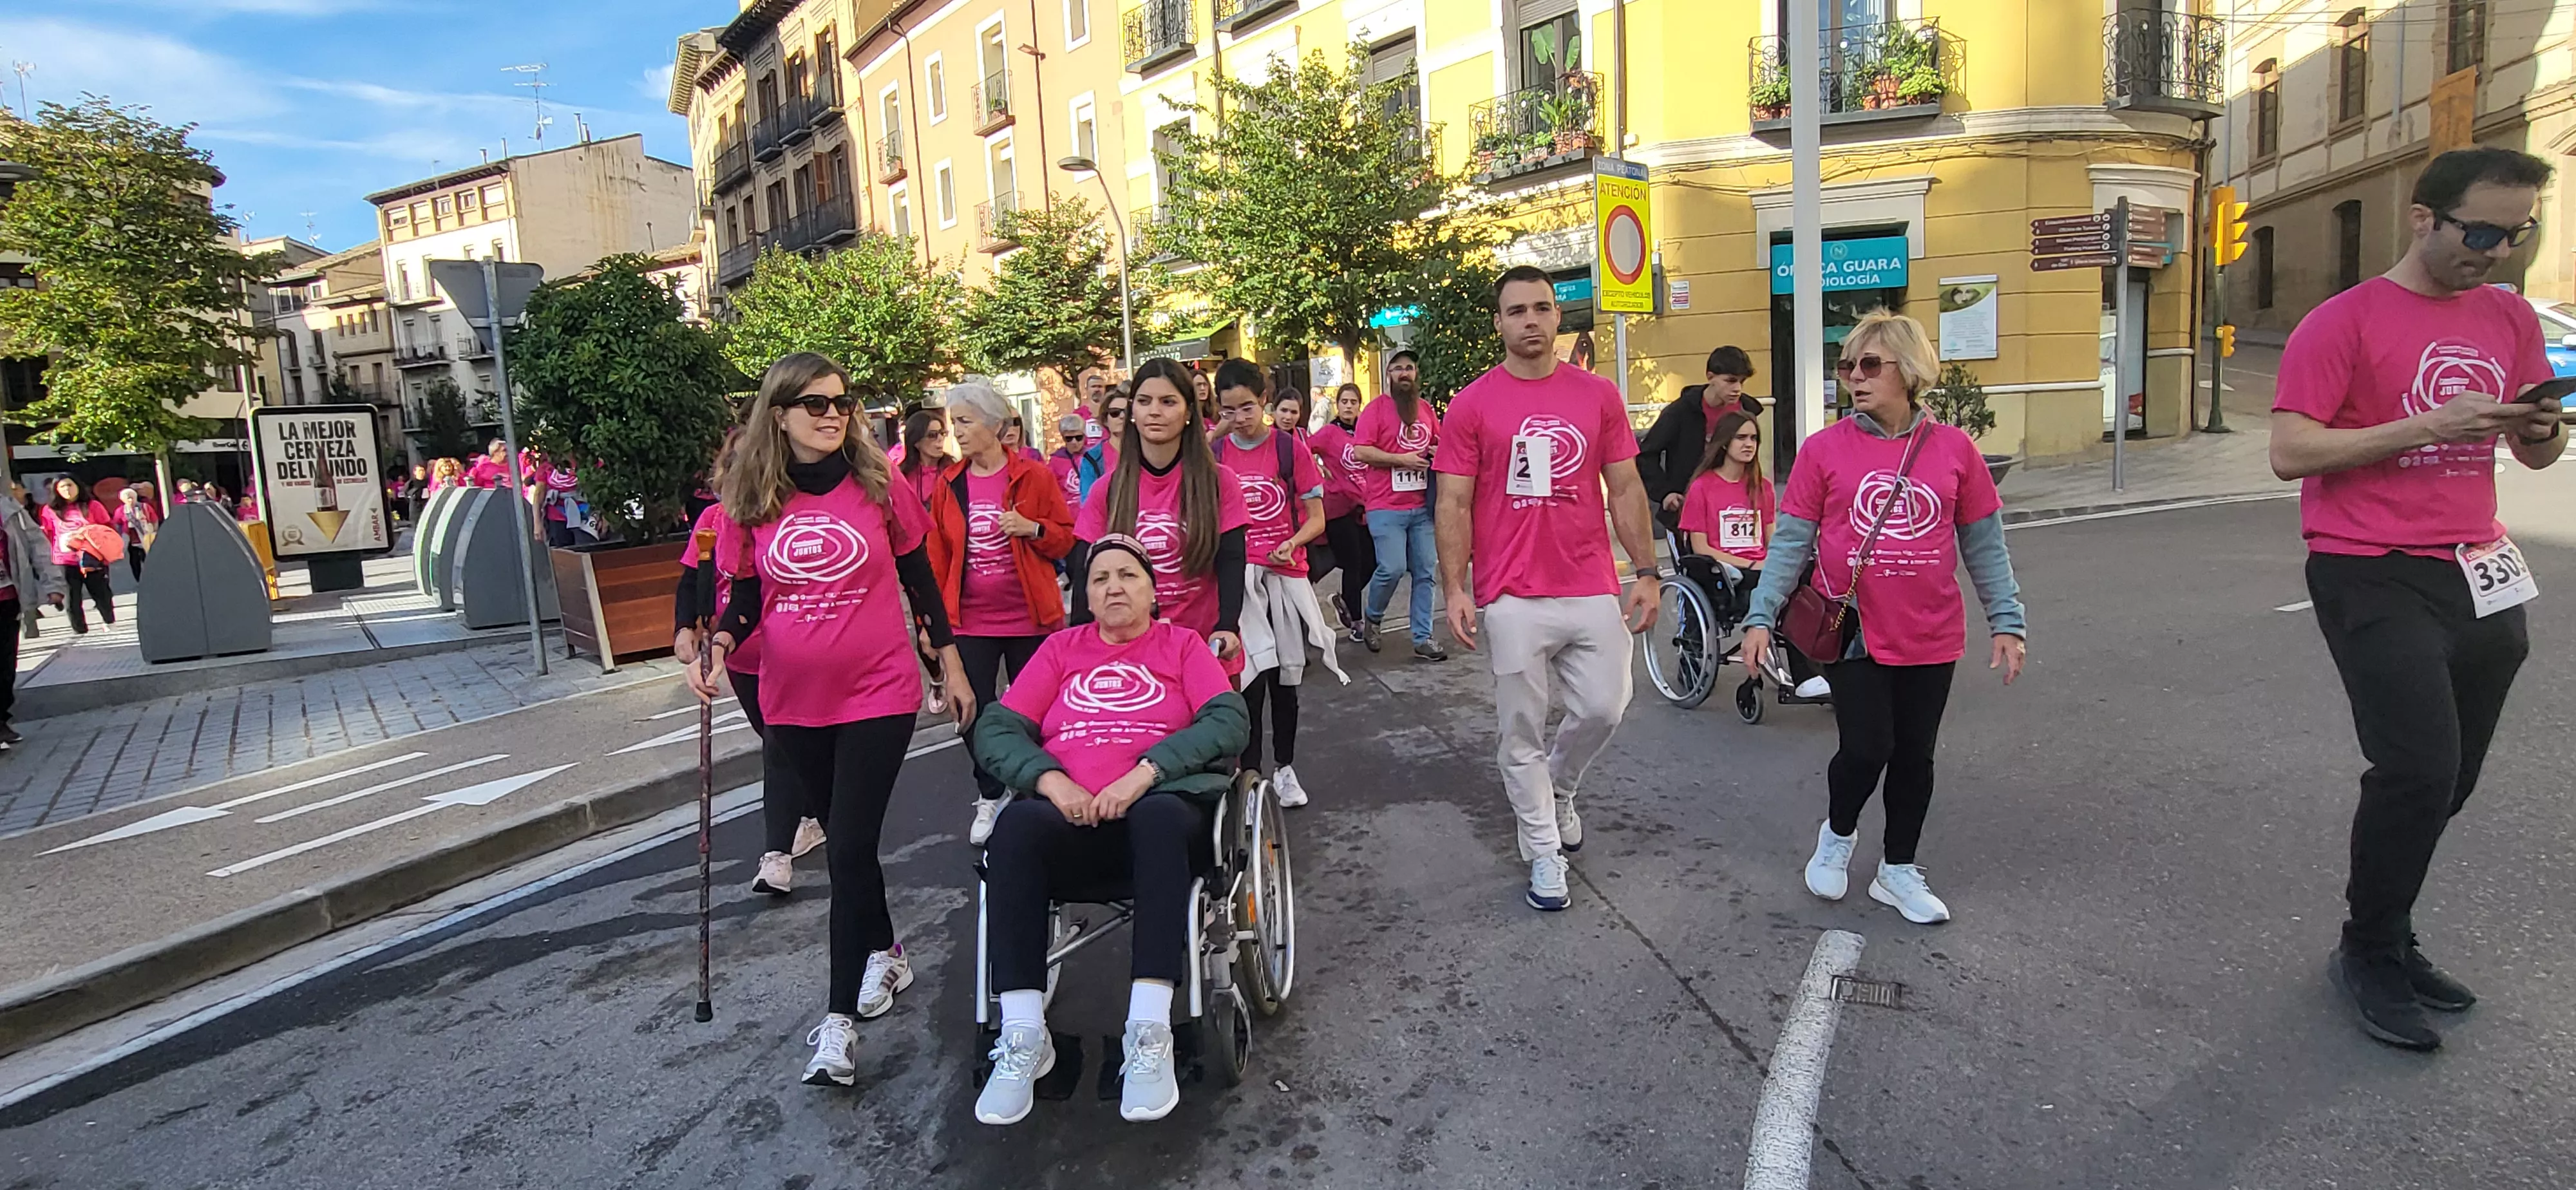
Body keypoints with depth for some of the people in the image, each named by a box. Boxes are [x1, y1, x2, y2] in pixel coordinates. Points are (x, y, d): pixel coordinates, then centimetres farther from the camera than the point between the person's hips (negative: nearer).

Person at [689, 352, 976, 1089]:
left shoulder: (881, 487, -5)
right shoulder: (751, 502, -1)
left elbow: (919, 578, 3)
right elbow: (747, 593, 7)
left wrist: (952, 665, 6)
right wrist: (719, 643, -14)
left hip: (879, 695, -3)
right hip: (794, 702, 3)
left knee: (849, 848, -7)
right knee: (845, 840, 18)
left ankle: (840, 1017, 0)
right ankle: (884, 954, 40)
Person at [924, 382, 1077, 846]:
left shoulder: (1034, 476, -4)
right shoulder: (948, 486, 4)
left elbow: (1066, 538, 1)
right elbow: (937, 556, 6)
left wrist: (1032, 528, -18)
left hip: (1029, 619, -2)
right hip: (970, 622, 2)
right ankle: (989, 798, 26)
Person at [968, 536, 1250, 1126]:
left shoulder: (1183, 644, 16)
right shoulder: (1061, 648, 22)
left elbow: (1229, 720, -1)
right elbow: (995, 729, 11)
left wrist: (1144, 772, -15)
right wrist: (1051, 780, -10)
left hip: (1162, 806, -2)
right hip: (1070, 816, 2)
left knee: (1157, 816, -38)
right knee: (1016, 825, -32)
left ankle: (1149, 1033, -37)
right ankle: (1023, 1035, -28)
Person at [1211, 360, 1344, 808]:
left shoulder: (1290, 447, -2)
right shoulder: (1214, 452, 2)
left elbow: (1316, 518, 0)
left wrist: (1291, 544, -18)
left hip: (1285, 575, 0)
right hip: (1236, 577, 0)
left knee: (1285, 678, 10)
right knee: (1251, 676, -8)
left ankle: (1285, 770, 25)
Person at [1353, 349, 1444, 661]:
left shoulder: (1426, 409, 13)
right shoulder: (1377, 407, -2)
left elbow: (1440, 444, 27)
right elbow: (1360, 451, -11)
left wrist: (1439, 451, 3)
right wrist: (1401, 460, -14)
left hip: (1422, 506, 5)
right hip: (1386, 508, -5)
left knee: (1424, 573, 4)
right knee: (1392, 568, -11)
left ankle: (1423, 639, 12)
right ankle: (1371, 617, 18)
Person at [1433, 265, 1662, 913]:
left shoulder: (1598, 395, 7)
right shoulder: (1471, 404, 0)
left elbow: (1625, 490, 9)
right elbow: (1454, 503, -1)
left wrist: (1648, 573, 4)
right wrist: (1455, 588, -10)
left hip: (1593, 590, 2)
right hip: (1513, 597, -2)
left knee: (1604, 708, 4)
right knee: (1522, 730, 5)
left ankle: (1557, 789, 36)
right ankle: (1544, 852, 22)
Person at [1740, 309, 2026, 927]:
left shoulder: (1954, 448, 0)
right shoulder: (1824, 449, -5)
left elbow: (1984, 545, 6)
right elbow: (1791, 541, -3)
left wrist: (2007, 622, 4)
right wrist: (1762, 616, -10)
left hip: (1930, 639, 3)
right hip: (1852, 633, -2)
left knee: (1915, 756, 11)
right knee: (1865, 749, -6)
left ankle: (1898, 871, 31)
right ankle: (1838, 832, 26)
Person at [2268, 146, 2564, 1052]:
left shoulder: (2512, 318, 12)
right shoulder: (2344, 322, -7)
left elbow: (2537, 454, 18)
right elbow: (2289, 452, -16)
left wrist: (2544, 428, -4)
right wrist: (2429, 426, -21)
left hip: (2481, 577, 7)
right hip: (2375, 577, -7)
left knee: (2447, 782, 11)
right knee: (2418, 772, -14)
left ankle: (2387, 937, 28)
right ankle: (2368, 955, 6)